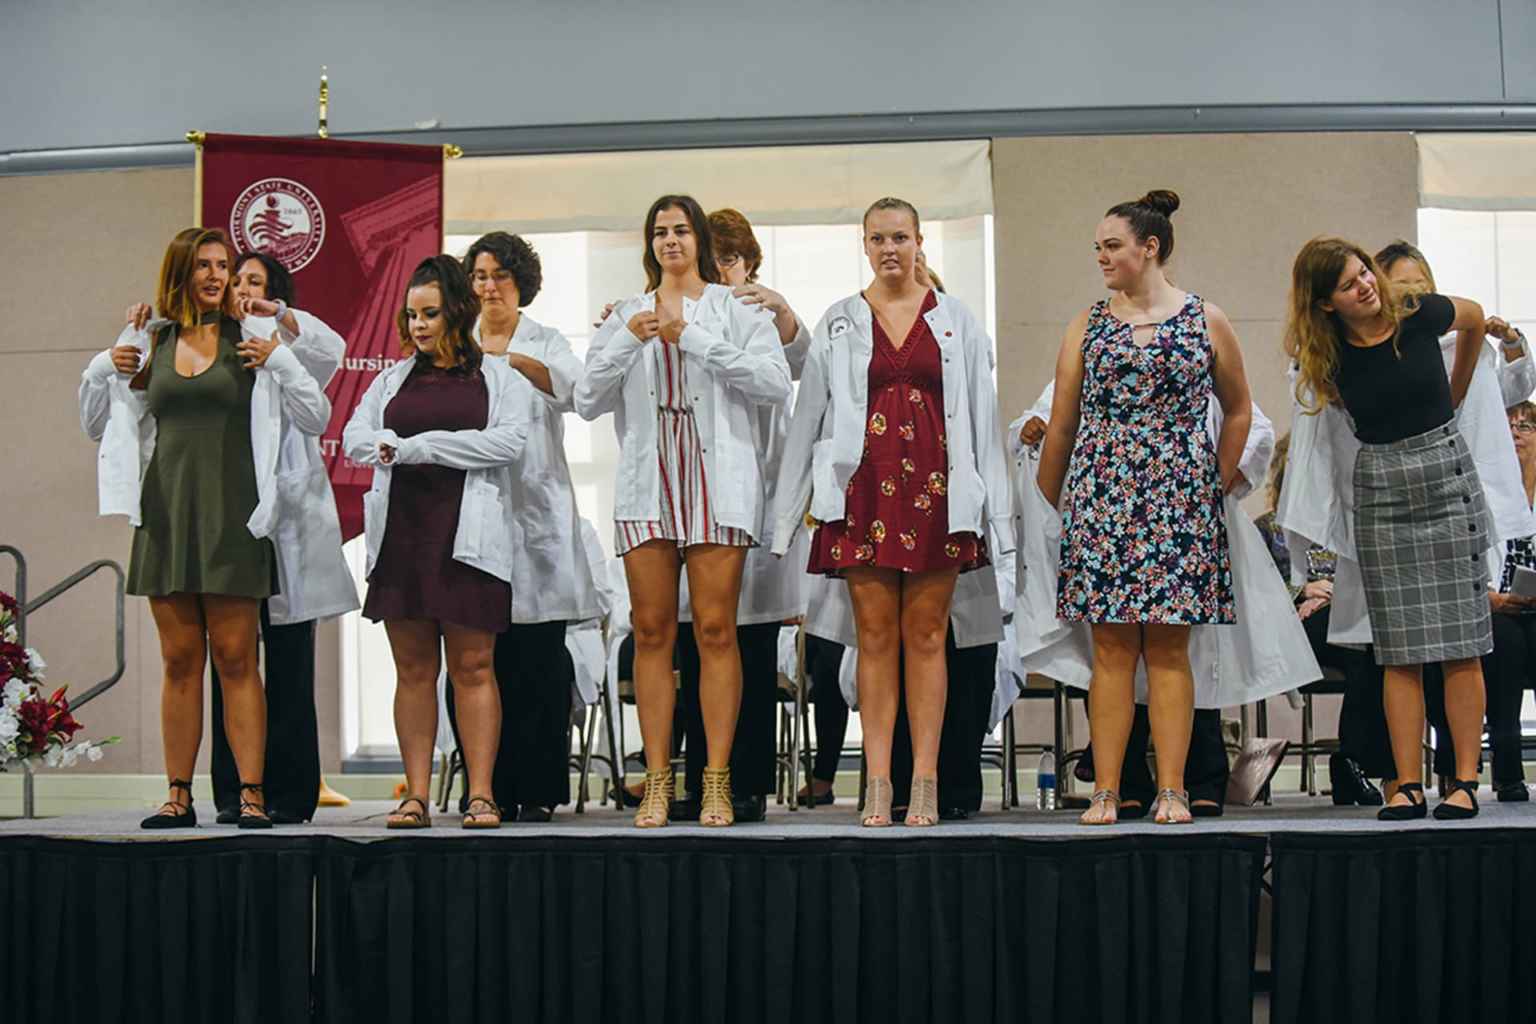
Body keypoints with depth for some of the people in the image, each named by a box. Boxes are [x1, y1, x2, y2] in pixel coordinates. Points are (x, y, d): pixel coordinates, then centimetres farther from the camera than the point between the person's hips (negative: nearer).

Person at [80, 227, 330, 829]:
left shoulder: (253, 337, 2)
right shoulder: (150, 341, 10)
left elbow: (316, 419, 0)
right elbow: (97, 425, 20)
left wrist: (276, 363, -14)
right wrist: (103, 372, 2)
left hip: (231, 514, -3)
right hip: (165, 512, 3)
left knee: (235, 658, -4)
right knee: (179, 660, 5)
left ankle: (251, 792, -2)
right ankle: (179, 796, 9)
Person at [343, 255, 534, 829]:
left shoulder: (500, 378, 7)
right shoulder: (393, 380, 18)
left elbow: (510, 441, -9)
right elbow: (356, 439, 10)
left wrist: (416, 446, -10)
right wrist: (392, 447, -14)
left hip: (467, 537, -3)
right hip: (400, 534, 3)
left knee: (473, 667, -4)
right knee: (413, 669, 3)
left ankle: (481, 796, -2)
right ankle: (415, 796, 5)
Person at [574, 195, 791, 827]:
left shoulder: (737, 311, 8)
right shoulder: (626, 316, 17)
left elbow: (775, 384, -8)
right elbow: (587, 401, 7)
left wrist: (692, 337, -11)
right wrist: (628, 341, -8)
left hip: (717, 483, -3)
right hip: (647, 484, 3)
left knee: (715, 630, -5)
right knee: (652, 632, 1)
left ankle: (717, 782, -2)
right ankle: (657, 783, 3)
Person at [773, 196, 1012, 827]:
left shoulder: (955, 320, 8)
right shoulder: (838, 324, 9)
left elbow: (982, 418, 8)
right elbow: (807, 420, 10)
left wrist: (996, 510, 3)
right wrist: (785, 514, 6)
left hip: (935, 490, 0)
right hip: (863, 489, 0)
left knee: (926, 636, 1)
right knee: (875, 637, 1)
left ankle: (925, 783, 4)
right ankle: (878, 784, 2)